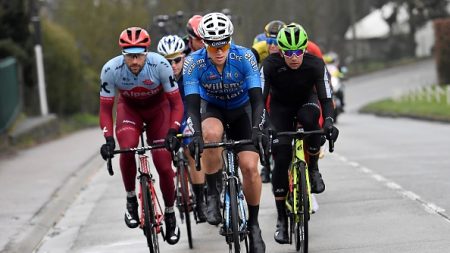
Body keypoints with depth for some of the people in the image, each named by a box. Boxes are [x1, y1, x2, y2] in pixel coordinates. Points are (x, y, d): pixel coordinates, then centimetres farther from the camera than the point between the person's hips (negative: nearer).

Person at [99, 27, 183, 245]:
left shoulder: (160, 65, -33)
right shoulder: (111, 69, -30)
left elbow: (176, 103, -23)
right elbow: (106, 109, -19)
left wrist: (172, 132, -36)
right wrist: (108, 139, -32)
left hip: (158, 107, 0)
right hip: (129, 107, 0)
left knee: (164, 165, -9)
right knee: (127, 148, -30)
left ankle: (170, 214, 16)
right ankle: (131, 200, -8)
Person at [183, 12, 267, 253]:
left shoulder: (244, 57, -28)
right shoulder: (193, 63, -27)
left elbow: (257, 98, -31)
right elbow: (192, 104, -29)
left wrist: (258, 129, -47)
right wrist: (196, 134, -46)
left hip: (241, 110, 0)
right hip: (212, 108, 0)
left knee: (250, 166, -15)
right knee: (211, 134, -37)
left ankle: (253, 224, 5)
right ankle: (212, 195, -17)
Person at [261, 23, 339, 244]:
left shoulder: (315, 65, -27)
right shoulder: (270, 65, -28)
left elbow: (326, 98, -26)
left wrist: (328, 121, -46)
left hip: (306, 101, 0)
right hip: (281, 106, 0)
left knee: (309, 118, -38)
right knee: (281, 159, -13)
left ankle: (313, 169, -13)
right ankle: (281, 219, -2)